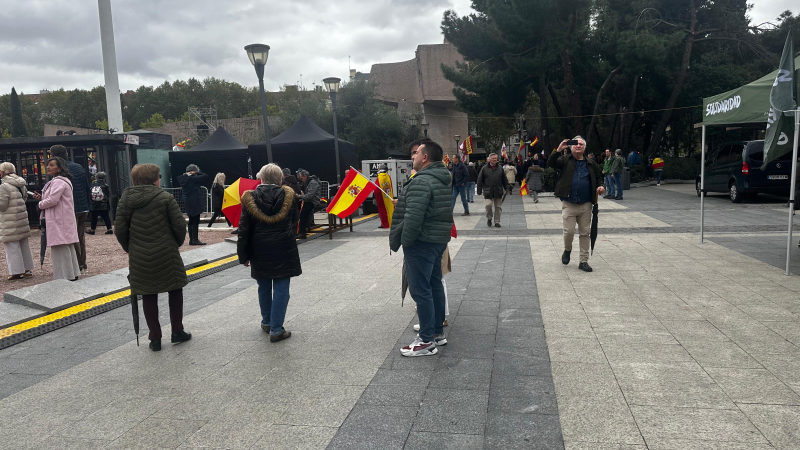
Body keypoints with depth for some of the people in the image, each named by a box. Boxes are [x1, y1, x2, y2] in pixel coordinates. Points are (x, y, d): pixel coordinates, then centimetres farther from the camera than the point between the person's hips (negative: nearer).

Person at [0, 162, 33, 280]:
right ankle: (27, 269, 22)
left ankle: (17, 272, 3)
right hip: (22, 217, 8)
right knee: (23, 245, 15)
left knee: (12, 247, 0)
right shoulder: (20, 184, 6)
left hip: (10, 222, -8)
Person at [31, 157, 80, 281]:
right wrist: (41, 197, 9)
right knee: (68, 248, 14)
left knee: (60, 248, -7)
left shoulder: (58, 182, -15)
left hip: (60, 221, -11)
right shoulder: (61, 181, 19)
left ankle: (66, 277, -4)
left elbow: (53, 200, -22)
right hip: (61, 221, 11)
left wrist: (40, 204, -3)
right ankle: (73, 274, 21)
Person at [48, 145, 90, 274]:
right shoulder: (79, 167, 13)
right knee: (81, 237, 13)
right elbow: (87, 187, 15)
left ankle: (79, 266, 0)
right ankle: (84, 265, 16)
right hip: (84, 209, 8)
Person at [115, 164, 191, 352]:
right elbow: (179, 225, -10)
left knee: (148, 296, 10)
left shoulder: (125, 199, 2)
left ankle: (155, 338, 14)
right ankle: (177, 332, 19)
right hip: (166, 254, -2)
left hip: (139, 257, 3)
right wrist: (177, 243, 7)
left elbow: (120, 229, 0)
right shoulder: (165, 198, -7)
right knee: (175, 290, 15)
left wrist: (129, 249, 14)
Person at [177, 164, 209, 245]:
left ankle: (191, 239, 16)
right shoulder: (193, 178, -15)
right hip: (195, 203, -8)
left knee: (191, 221, 13)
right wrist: (198, 172, -3)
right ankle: (195, 240, -4)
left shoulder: (183, 179, 9)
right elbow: (205, 176, -15)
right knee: (196, 221, -4)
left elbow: (182, 192, 15)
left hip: (188, 204, 8)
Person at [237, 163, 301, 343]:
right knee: (281, 289, 2)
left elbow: (244, 229, -5)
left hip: (260, 251, 1)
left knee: (264, 288, 18)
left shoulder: (250, 198, -6)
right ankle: (276, 330, 2)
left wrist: (243, 255, 2)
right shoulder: (288, 196, -4)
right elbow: (295, 219, 12)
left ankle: (267, 322, 32)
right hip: (283, 250, -1)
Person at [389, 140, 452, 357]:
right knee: (435, 284, 17)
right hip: (439, 240, 11)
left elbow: (413, 218, -26)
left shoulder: (421, 182, -19)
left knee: (420, 290, -5)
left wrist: (402, 242, -15)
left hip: (421, 242, -10)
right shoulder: (444, 180, 14)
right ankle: (438, 331, 29)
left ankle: (427, 341, 1)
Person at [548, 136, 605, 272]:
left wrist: (600, 188, -2)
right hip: (569, 205, -3)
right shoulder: (565, 160, 3)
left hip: (586, 205, 3)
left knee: (585, 233, 6)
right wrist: (558, 150, -26)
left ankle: (584, 261, 15)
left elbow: (598, 179, 20)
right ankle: (567, 250, 27)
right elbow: (551, 163, -14)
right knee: (569, 231, -5)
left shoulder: (591, 164, 11)